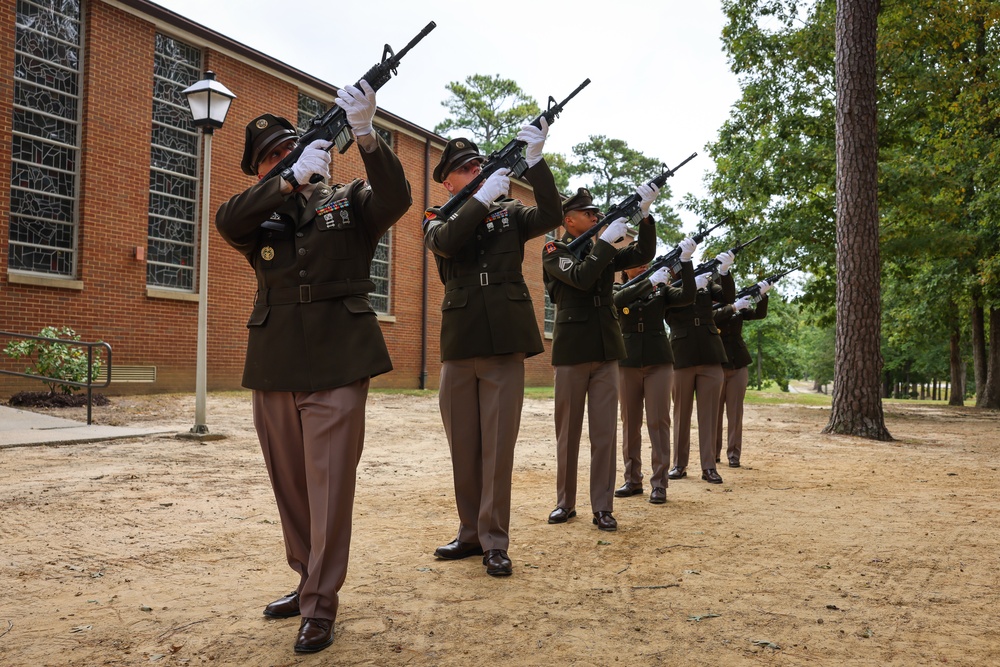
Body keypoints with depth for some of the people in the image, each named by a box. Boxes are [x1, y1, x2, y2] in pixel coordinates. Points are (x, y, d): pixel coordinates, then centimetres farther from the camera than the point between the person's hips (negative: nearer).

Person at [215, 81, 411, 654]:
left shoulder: (348, 200, 8)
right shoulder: (258, 215, 13)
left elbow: (396, 199, -13)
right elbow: (226, 221, -10)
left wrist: (366, 137, -28)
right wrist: (293, 179, -23)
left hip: (337, 362, -4)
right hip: (275, 365, 4)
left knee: (330, 483, -5)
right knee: (290, 483, 13)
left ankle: (321, 605, 6)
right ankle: (307, 580, 30)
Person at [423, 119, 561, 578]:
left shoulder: (510, 212, 11)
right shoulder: (438, 219, 11)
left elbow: (551, 216, -7)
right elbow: (446, 242, -12)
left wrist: (533, 160, -14)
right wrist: (484, 195, -17)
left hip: (505, 341, -1)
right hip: (459, 345, 2)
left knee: (498, 445, -1)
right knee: (463, 445, 9)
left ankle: (495, 541, 8)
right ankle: (471, 533, 23)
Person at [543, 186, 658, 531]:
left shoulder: (602, 251, 14)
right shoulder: (554, 251, 0)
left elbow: (643, 255, 4)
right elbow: (580, 277, -17)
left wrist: (643, 215, -7)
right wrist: (607, 239, -17)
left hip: (606, 350, 4)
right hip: (572, 350, -4)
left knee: (605, 431, 1)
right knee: (568, 431, 6)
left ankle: (602, 507, 7)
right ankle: (565, 503, 18)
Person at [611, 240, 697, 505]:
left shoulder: (661, 289, 7)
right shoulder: (619, 292, 7)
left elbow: (687, 297, -10)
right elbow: (619, 299, -18)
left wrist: (685, 261, -20)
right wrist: (651, 280, -27)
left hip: (658, 361, -1)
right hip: (628, 362, 1)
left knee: (658, 421, -5)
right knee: (630, 423, 6)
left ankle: (659, 482, -1)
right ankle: (633, 480, 16)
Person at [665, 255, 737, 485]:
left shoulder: (707, 281, 11)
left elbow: (728, 297, -2)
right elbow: (669, 310, -15)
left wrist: (724, 272, -18)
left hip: (710, 355, 2)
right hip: (682, 357, -2)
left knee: (709, 412, 3)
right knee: (682, 412, 7)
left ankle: (709, 466, 7)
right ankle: (679, 464, 16)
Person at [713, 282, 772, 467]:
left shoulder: (739, 307, 10)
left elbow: (759, 314, 0)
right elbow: (713, 317, -21)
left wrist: (762, 295, -15)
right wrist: (734, 307, -31)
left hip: (738, 364, 2)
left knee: (735, 411, 3)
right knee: (715, 410, 4)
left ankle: (734, 455, 6)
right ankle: (713, 453, 12)